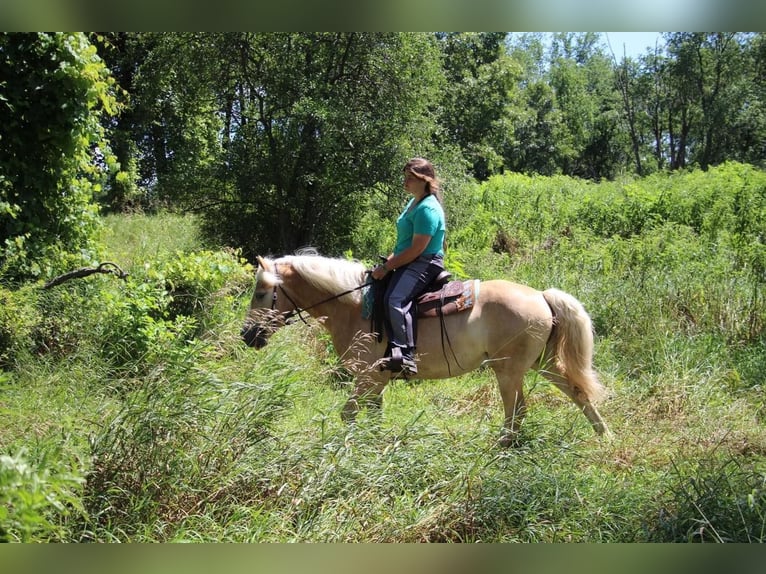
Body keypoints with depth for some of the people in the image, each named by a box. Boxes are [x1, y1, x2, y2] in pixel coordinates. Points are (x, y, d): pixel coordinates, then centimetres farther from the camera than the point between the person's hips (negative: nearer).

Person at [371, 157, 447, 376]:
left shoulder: (428, 209, -16)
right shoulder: (414, 203, 17)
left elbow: (416, 249, -21)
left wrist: (387, 267, -16)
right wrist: (388, 261, 10)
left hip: (424, 265, -12)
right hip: (408, 263, 12)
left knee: (395, 300, -31)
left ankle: (405, 355, -35)